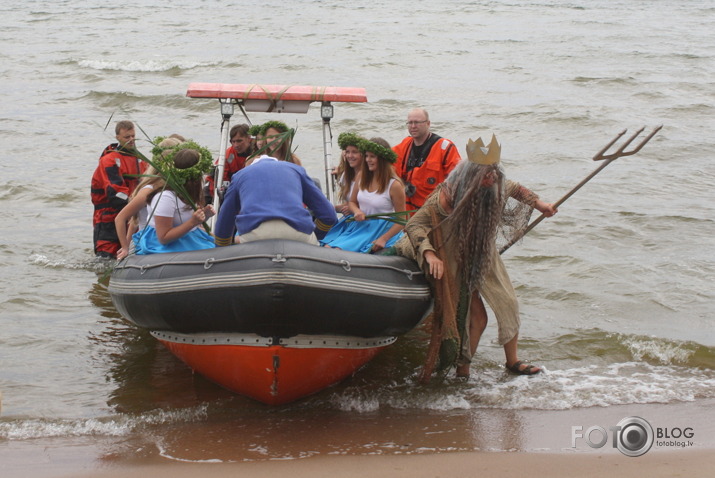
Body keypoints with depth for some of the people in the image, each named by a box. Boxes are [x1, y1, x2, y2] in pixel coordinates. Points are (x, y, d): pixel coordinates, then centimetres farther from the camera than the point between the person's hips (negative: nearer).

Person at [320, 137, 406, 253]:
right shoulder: (362, 177, 8)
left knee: (338, 250, -29)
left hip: (379, 231, -6)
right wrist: (357, 211, -5)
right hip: (357, 225, 6)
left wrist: (383, 239, -20)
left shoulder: (394, 185, -9)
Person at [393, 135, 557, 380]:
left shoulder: (496, 189, -11)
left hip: (484, 257, 6)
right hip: (457, 264, -6)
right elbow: (413, 224, -29)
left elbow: (516, 189, 16)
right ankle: (462, 369, 9)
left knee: (508, 304, 6)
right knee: (476, 317, -9)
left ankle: (512, 361, 25)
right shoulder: (447, 196, -28)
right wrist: (430, 254, -41)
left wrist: (540, 204, 9)